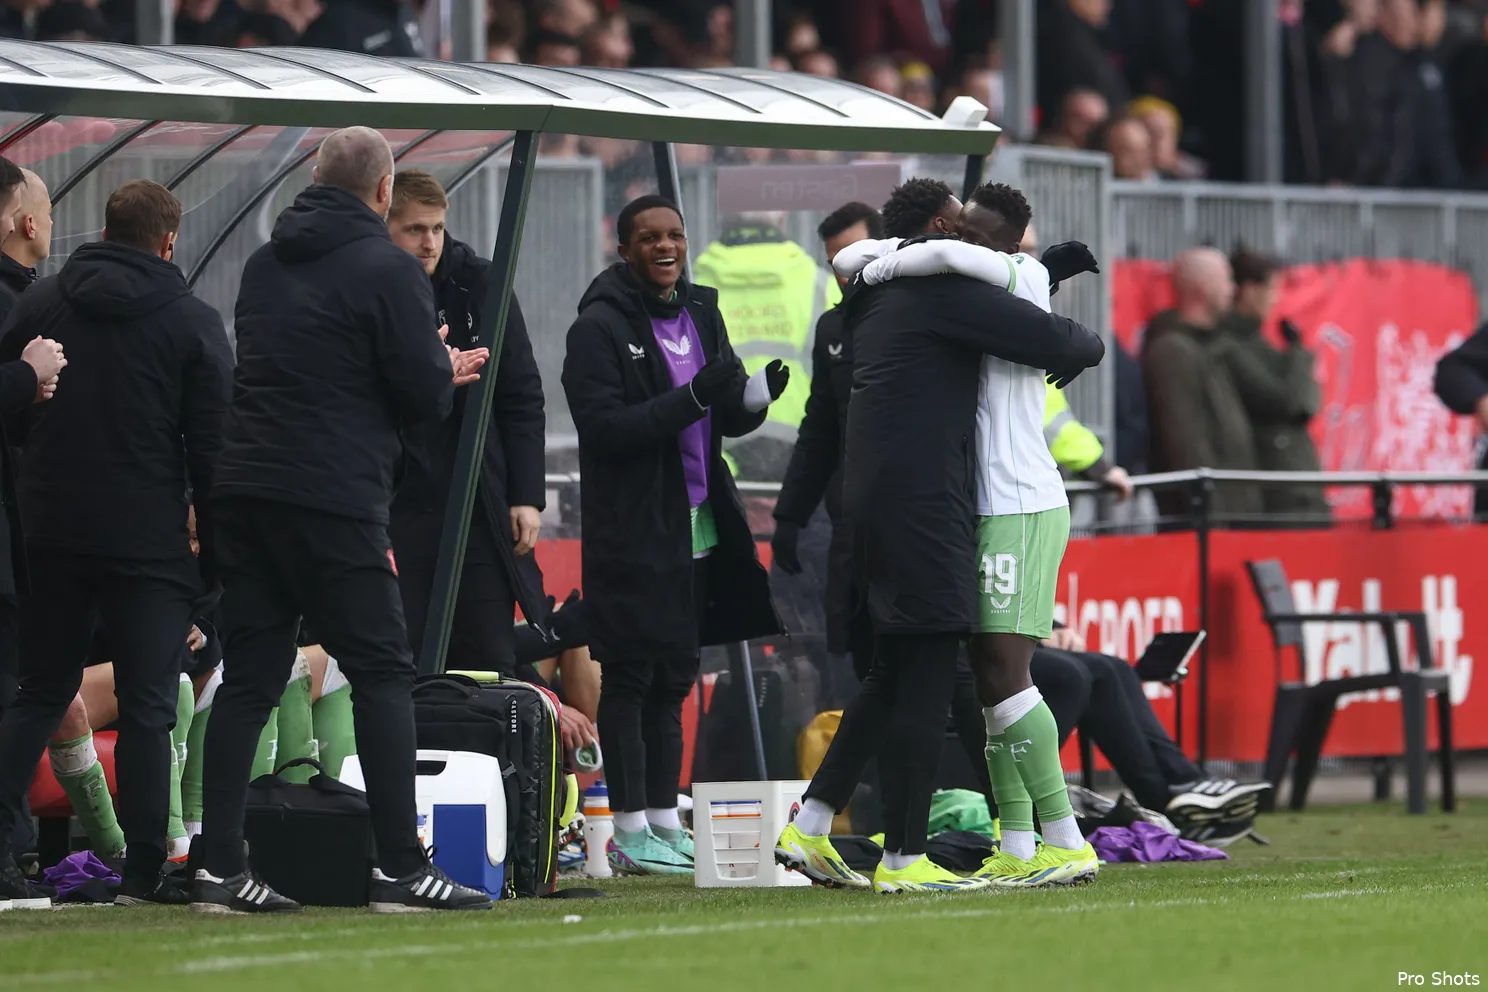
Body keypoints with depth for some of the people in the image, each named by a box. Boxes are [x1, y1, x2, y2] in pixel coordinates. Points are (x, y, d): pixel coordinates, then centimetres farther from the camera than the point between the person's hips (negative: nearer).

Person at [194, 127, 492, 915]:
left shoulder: (266, 263, 16)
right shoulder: (388, 270, -7)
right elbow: (424, 394, -10)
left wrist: (434, 371, 27)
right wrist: (443, 371, 15)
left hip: (245, 488, 7)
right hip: (332, 496, -7)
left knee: (249, 674, 8)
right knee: (382, 672, -2)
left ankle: (219, 866, 3)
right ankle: (401, 869, -6)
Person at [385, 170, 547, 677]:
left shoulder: (480, 287, 3)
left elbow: (523, 398, 6)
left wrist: (527, 497, 1)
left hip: (482, 513, 2)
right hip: (394, 516, -1)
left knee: (489, 667, 3)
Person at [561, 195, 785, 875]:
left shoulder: (701, 315, 14)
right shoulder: (600, 327, -8)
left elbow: (728, 420, 17)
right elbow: (603, 427, -18)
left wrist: (754, 397, -6)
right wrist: (693, 397, -25)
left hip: (696, 528, 7)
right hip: (630, 532, -7)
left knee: (674, 678, 11)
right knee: (630, 677, -4)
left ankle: (665, 825, 16)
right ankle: (631, 834, -2)